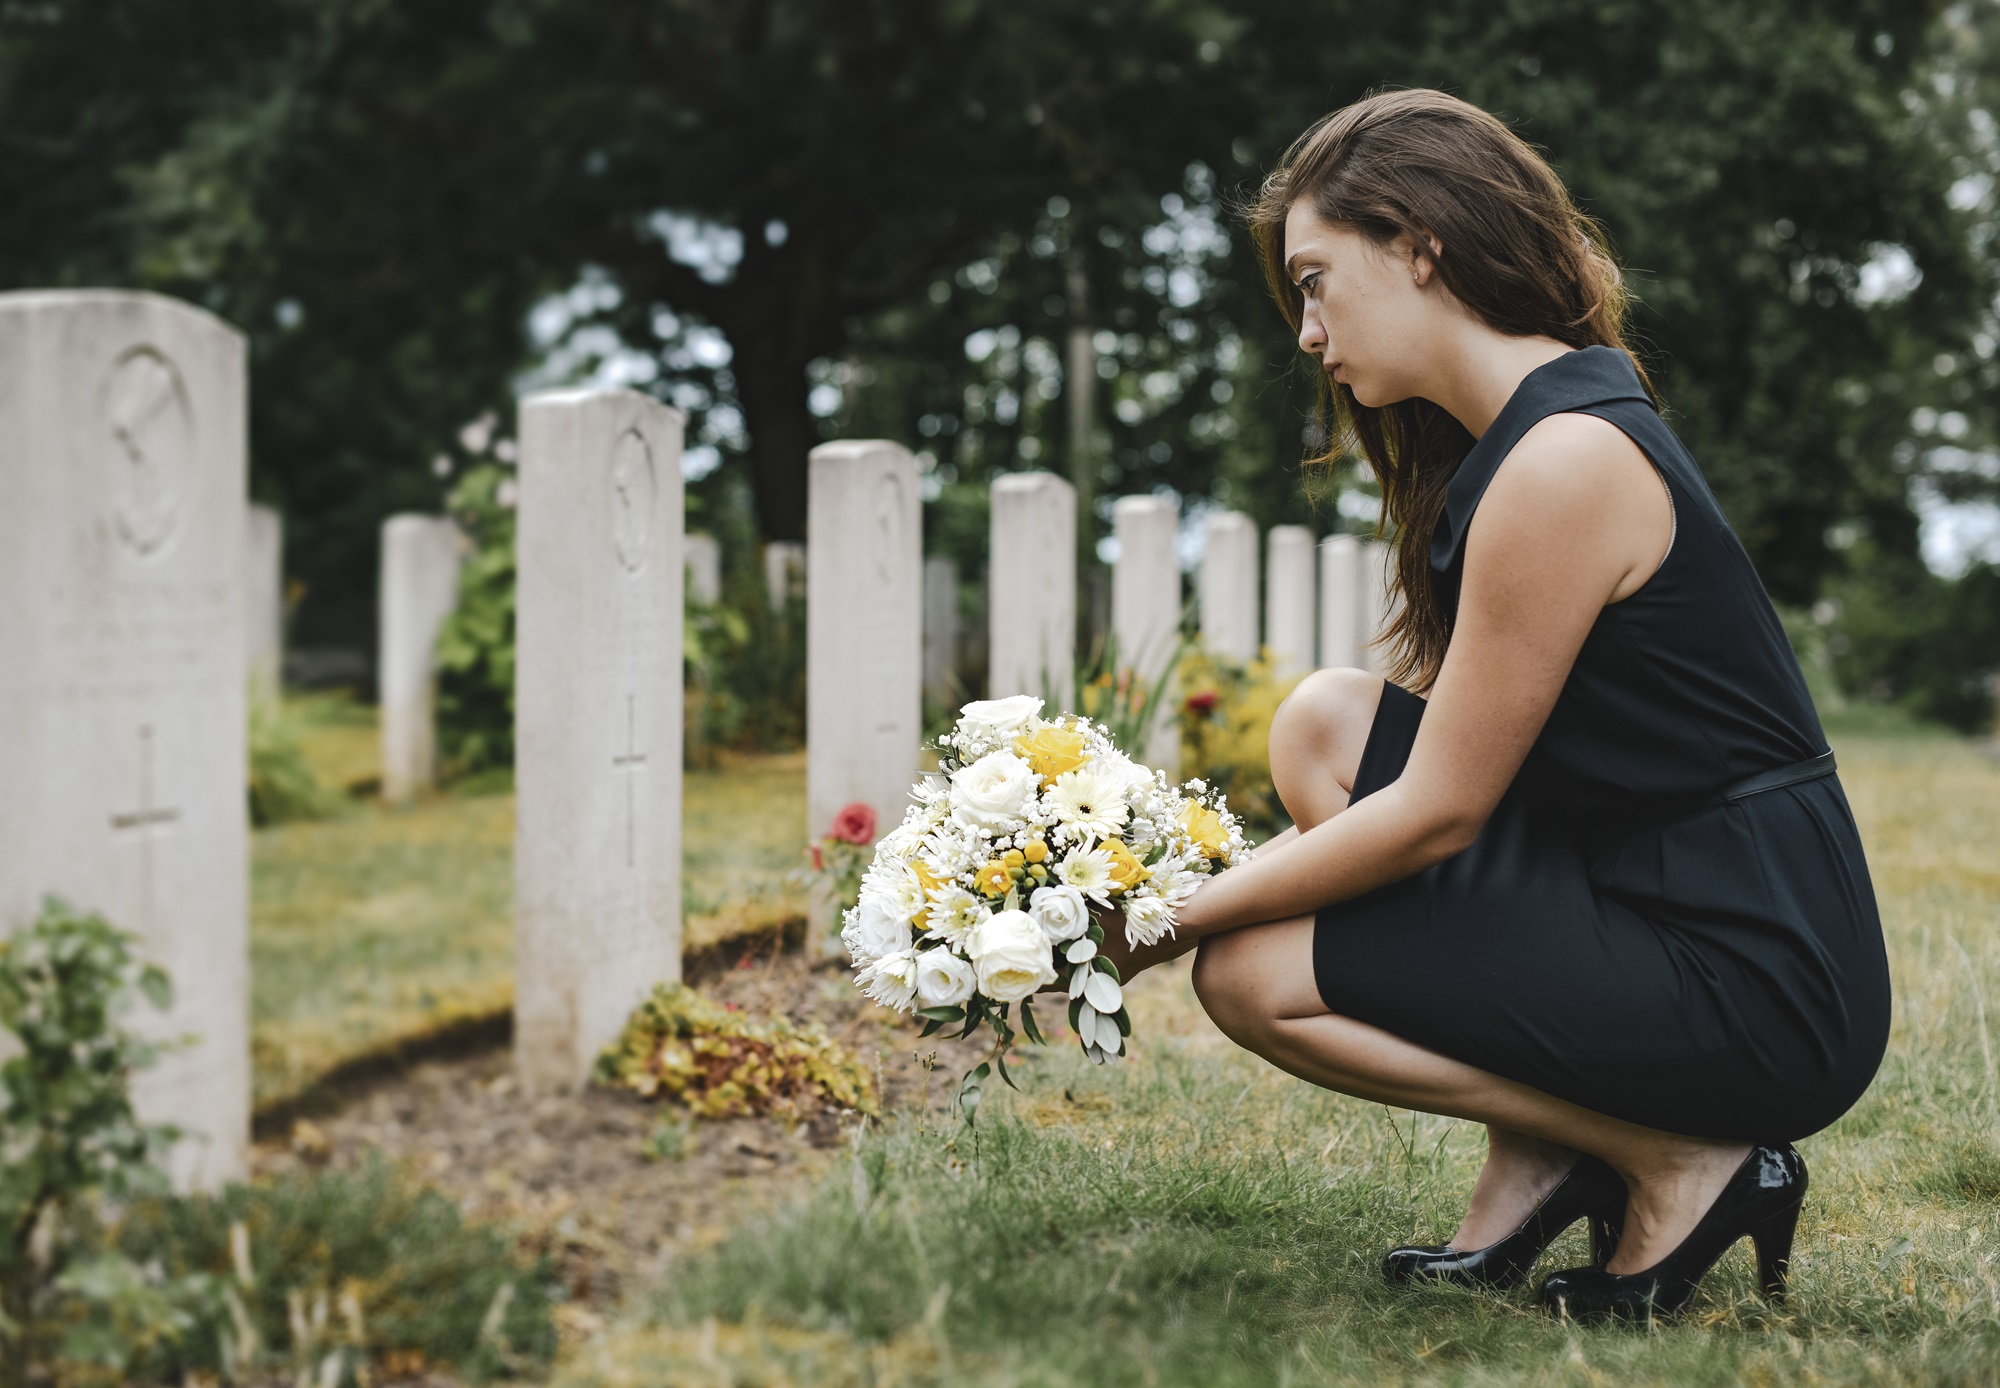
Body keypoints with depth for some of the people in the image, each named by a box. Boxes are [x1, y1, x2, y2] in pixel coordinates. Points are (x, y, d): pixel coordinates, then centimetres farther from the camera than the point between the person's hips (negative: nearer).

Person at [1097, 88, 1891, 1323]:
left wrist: (1189, 914, -6)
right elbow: (1451, 749, 14)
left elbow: (1436, 813, -17)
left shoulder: (1566, 460, -20)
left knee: (1255, 975, -9)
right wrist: (1213, 879, 8)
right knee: (1325, 723, 7)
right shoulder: (1509, 437, 11)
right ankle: (1545, 1163, 7)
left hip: (1760, 979, -10)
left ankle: (1685, 1163, -2)